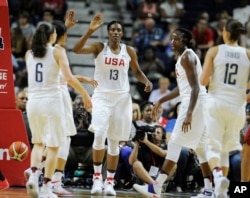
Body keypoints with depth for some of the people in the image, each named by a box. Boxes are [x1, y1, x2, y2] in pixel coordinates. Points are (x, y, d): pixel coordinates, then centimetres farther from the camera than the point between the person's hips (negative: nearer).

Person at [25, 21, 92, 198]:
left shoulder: (29, 54, 8)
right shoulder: (58, 51, -5)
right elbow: (69, 78, -14)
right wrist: (85, 95, -5)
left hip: (33, 101, 4)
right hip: (52, 100, -4)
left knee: (38, 142, 21)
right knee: (53, 146, 5)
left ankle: (33, 176, -3)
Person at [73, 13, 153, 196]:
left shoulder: (129, 51, 4)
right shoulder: (99, 47, -4)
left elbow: (137, 72, 16)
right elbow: (77, 49, -19)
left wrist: (147, 82, -4)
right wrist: (90, 31, -29)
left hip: (122, 98, 3)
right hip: (102, 96, -3)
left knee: (114, 142, 7)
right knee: (99, 135, -22)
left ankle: (110, 181, 16)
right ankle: (97, 176, -8)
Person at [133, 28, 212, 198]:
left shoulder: (187, 57, -13)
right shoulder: (183, 57, 18)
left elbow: (195, 87, -21)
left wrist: (189, 114, -29)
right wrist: (161, 101, 26)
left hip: (195, 103, -11)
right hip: (196, 103, 11)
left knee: (175, 143, -12)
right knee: (200, 147, 12)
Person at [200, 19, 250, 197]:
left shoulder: (214, 51, -2)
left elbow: (203, 80, -6)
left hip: (217, 103, -2)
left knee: (213, 147, 0)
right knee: (226, 150, 15)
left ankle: (218, 174, -30)